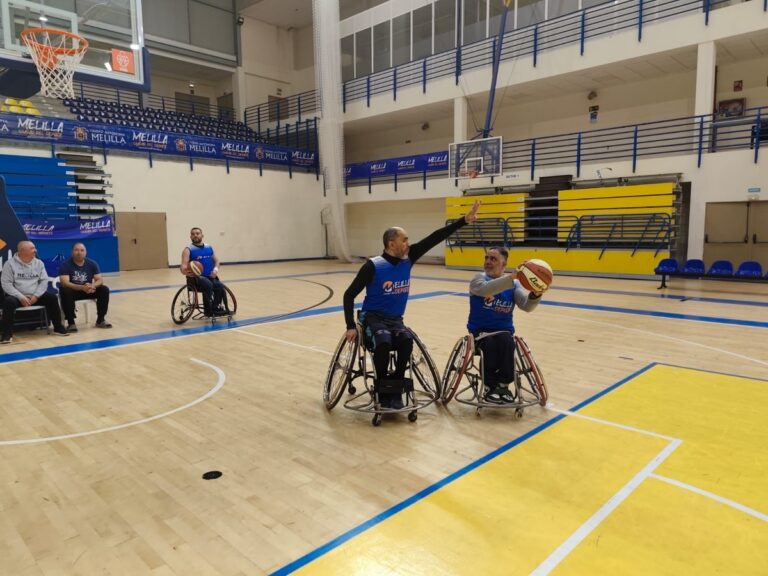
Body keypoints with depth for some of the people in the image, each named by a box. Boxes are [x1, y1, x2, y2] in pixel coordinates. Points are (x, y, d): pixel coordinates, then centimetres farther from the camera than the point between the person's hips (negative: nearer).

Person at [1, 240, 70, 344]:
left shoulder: (39, 263, 7)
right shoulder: (10, 263, -3)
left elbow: (44, 281, 2)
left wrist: (36, 296, -13)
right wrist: (21, 297, -20)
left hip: (35, 296, 3)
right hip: (17, 296, -3)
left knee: (52, 297, -19)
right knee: (9, 301, -34)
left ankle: (58, 327, -7)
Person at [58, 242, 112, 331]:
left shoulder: (92, 264, -3)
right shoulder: (65, 265, -14)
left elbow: (99, 280, -7)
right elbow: (64, 283, -25)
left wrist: (92, 286, -32)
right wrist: (82, 287, -41)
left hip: (88, 290, 4)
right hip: (72, 290, -3)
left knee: (104, 289, -19)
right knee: (65, 292, -36)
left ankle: (100, 319, -9)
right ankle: (71, 323, -26)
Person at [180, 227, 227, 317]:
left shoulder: (209, 247, 13)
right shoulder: (188, 250, -1)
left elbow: (216, 260, 16)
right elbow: (183, 267, -11)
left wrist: (215, 269, -7)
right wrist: (185, 271, -36)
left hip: (210, 276, 4)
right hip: (196, 277, -4)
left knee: (220, 286, -25)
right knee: (208, 285, -34)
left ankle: (215, 308, -10)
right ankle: (208, 310, -21)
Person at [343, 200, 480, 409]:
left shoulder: (407, 260, -1)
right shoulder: (373, 266, -14)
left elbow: (435, 238, -4)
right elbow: (349, 295, -9)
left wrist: (464, 220, -7)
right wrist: (351, 326, -15)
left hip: (395, 319, 4)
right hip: (373, 317, -4)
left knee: (406, 340, -28)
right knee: (383, 342, -34)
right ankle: (383, 390, -11)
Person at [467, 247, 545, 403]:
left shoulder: (513, 284, 4)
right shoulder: (479, 279, -4)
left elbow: (527, 305, -11)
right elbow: (486, 289, -29)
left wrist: (536, 294, -34)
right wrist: (512, 276, -39)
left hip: (504, 331, 2)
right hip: (480, 330, -2)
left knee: (506, 342, -31)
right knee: (489, 344, -33)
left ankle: (503, 385, -14)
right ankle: (490, 387, -13)